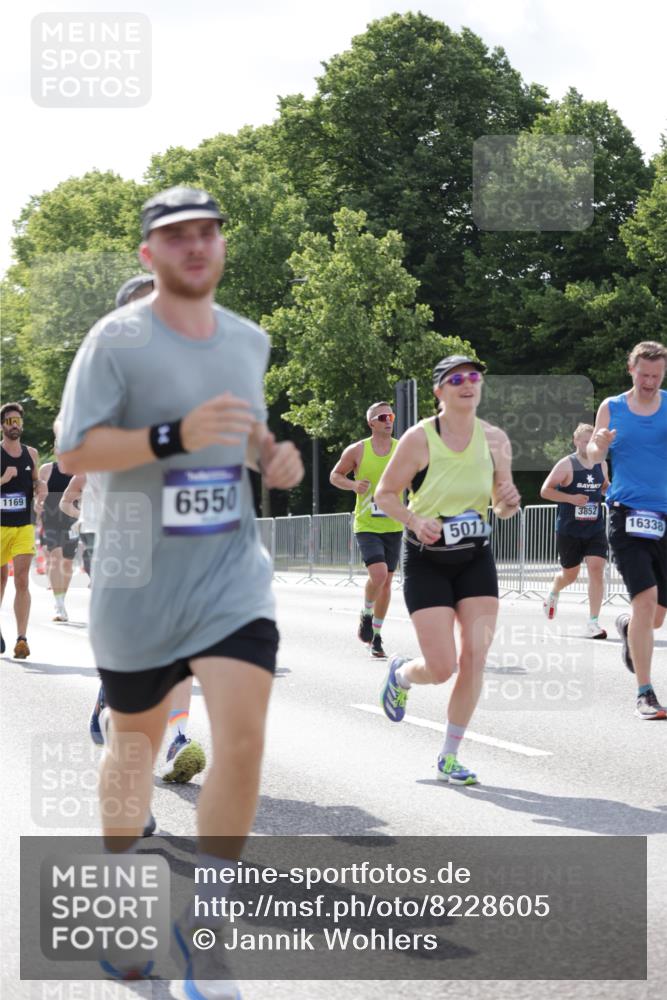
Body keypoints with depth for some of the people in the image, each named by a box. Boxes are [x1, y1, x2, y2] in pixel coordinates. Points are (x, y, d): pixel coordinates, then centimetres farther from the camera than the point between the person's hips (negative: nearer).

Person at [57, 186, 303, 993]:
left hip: (232, 573, 3)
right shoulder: (116, 339, -8)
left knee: (242, 743, -14)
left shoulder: (250, 340, 8)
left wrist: (273, 454, 4)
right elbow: (74, 452, -15)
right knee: (136, 741, 13)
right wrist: (175, 436, -26)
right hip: (138, 581, -3)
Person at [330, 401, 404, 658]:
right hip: (366, 525, -3)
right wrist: (353, 485, -12)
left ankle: (376, 637, 22)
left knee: (386, 581, 7)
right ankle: (366, 615, 9)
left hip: (393, 526, 3)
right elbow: (335, 476, 8)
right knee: (378, 574, -21)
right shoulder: (357, 451, -4)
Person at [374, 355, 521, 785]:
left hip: (477, 560, 4)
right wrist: (415, 521, -23)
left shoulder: (496, 439, -1)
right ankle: (400, 674, 30)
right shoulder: (420, 438, -13)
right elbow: (385, 493, -5)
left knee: (475, 658, -6)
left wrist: (509, 503, -15)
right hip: (427, 561, -4)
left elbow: (502, 507, 9)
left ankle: (450, 757, 9)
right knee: (441, 667, -8)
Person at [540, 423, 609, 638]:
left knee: (596, 569, -14)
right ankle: (553, 594, 48)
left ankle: (593, 622, -12)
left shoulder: (601, 465, 6)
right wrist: (571, 498, -22)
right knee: (570, 574, 11)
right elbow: (545, 491, -12)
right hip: (569, 531, -3)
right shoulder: (566, 465, -9)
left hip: (595, 529, 3)